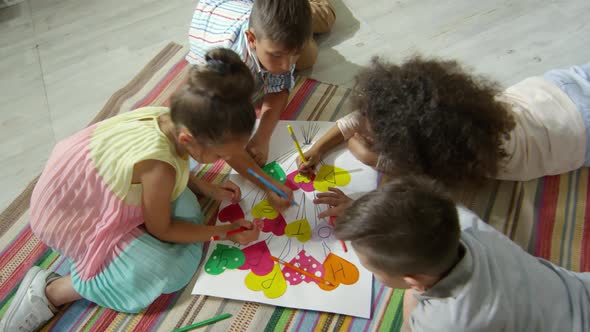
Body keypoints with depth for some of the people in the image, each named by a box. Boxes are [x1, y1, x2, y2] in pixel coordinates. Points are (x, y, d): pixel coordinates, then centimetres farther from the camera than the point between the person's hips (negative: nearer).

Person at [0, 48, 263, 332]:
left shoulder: (172, 117, -20)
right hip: (74, 218, -7)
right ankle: (49, 292, -2)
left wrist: (209, 188, 0)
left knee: (187, 209, -4)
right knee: (167, 273, -12)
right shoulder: (159, 167, -39)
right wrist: (224, 232, -11)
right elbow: (161, 230, -18)